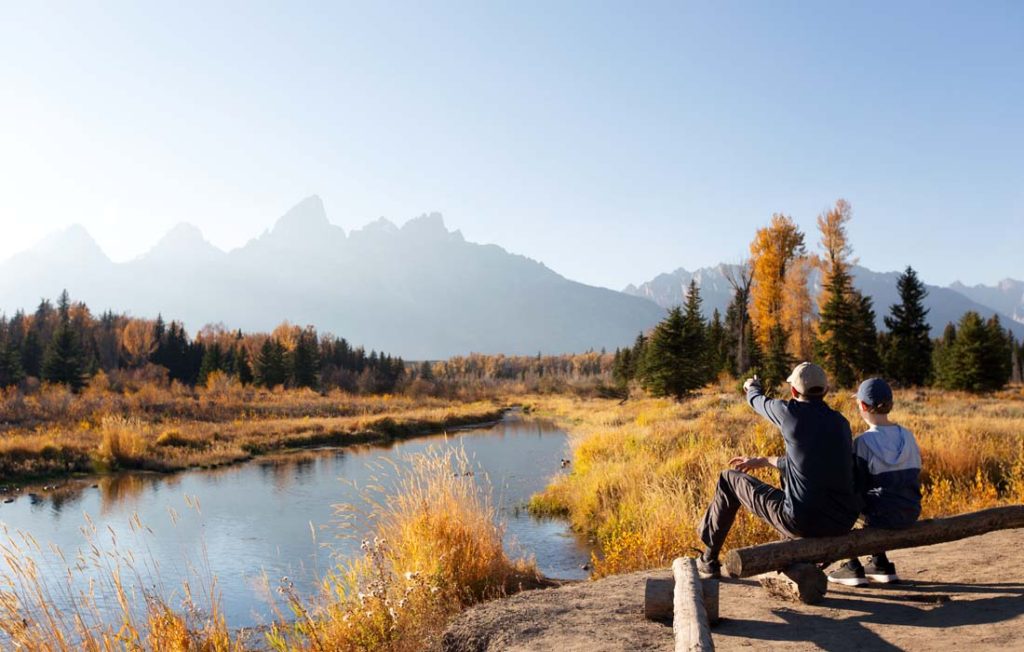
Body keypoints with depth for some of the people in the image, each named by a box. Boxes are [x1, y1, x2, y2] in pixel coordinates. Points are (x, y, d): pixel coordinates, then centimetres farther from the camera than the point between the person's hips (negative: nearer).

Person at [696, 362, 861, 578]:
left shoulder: (791, 412, -10)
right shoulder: (841, 422, 7)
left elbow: (757, 401, 12)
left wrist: (752, 387, 37)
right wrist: (763, 461, 33)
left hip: (804, 522, -6)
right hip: (843, 524, 6)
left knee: (729, 479, 13)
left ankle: (708, 562, 27)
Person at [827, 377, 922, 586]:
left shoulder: (863, 442, -15)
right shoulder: (908, 436, 3)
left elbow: (859, 488, -10)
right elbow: (915, 480, 11)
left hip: (883, 515, -6)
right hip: (911, 514, 6)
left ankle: (853, 568, 16)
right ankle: (880, 564, 32)